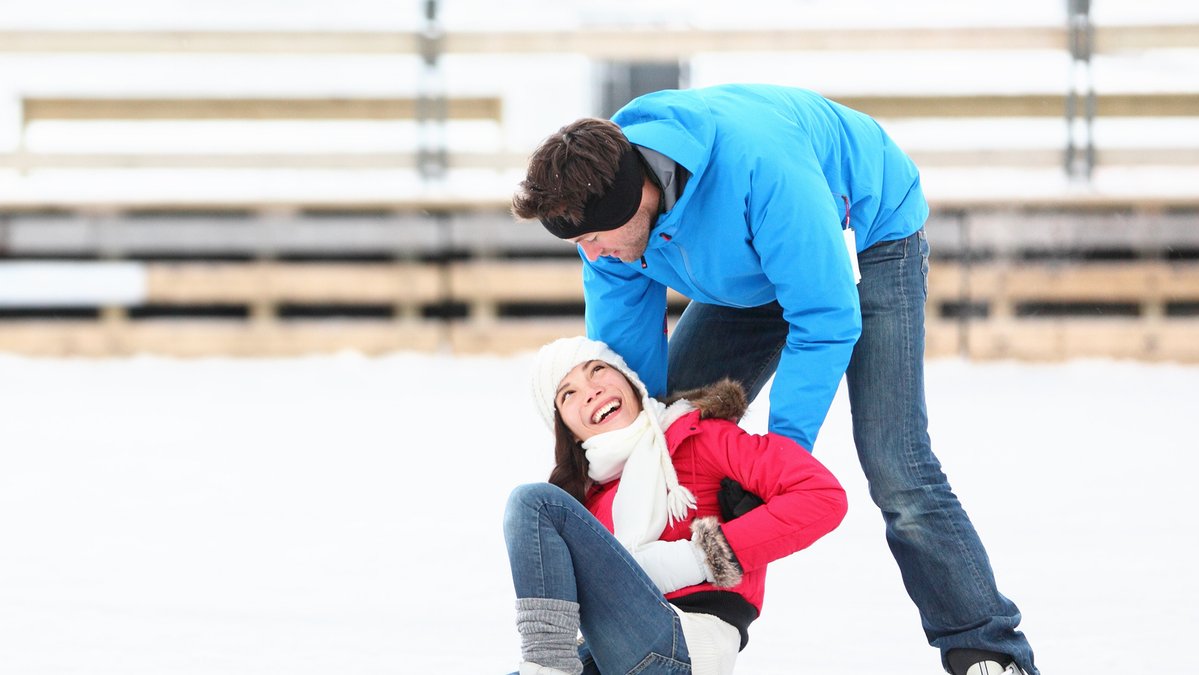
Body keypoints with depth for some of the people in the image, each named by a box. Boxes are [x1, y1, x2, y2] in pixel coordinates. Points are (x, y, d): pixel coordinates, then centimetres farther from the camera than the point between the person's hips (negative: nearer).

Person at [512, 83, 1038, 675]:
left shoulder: (761, 167, -43)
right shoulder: (604, 201, -21)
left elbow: (827, 320, -37)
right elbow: (626, 355, -10)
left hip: (866, 238, -7)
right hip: (755, 268, 7)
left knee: (894, 467, -19)